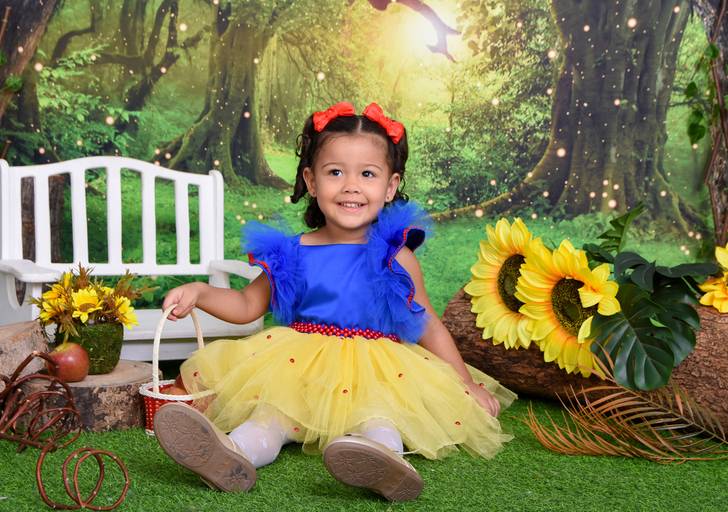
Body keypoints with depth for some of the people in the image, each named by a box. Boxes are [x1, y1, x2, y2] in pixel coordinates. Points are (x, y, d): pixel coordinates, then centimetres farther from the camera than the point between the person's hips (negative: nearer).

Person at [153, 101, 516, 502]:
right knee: (272, 412, -27)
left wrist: (468, 386, 7)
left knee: (378, 419, -34)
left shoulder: (394, 256, -2)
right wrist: (199, 293, 0)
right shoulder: (292, 253, 3)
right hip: (300, 366, 3)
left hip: (378, 374, -2)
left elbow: (428, 325, 6)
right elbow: (248, 305, 16)